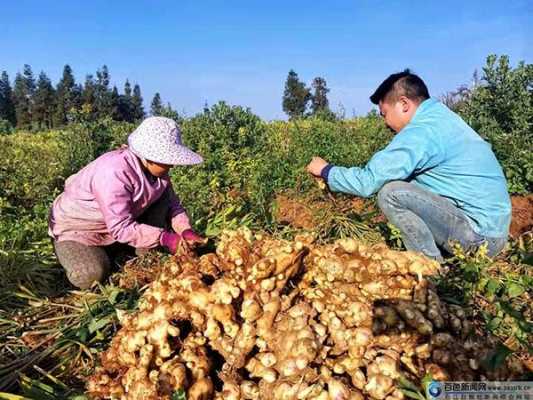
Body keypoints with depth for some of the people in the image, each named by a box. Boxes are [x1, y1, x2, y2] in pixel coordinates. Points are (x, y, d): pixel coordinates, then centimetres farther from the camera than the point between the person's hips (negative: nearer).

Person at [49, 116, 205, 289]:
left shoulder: (155, 167, -12)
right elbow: (121, 228, -35)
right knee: (90, 275, -31)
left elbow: (172, 203, -5)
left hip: (121, 223, 7)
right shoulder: (115, 172, -36)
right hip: (77, 227, -6)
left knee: (161, 198, -13)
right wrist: (163, 237, -38)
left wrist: (185, 230, -23)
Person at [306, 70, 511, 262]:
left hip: (480, 236, -9)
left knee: (391, 193, -15)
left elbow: (368, 182, -18)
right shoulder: (443, 117, 12)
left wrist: (326, 170, -2)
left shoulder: (420, 131, -17)